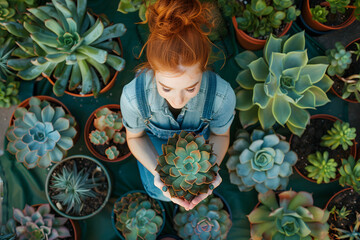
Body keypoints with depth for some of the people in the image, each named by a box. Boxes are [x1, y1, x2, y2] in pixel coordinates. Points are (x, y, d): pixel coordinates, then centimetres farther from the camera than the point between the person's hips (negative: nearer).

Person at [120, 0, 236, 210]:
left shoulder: (223, 95, -41)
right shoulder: (133, 96, -42)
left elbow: (220, 134, -16)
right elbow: (135, 136, -17)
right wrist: (158, 171, -34)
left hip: (198, 136, 1)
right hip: (155, 138, 0)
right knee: (160, 193, 7)